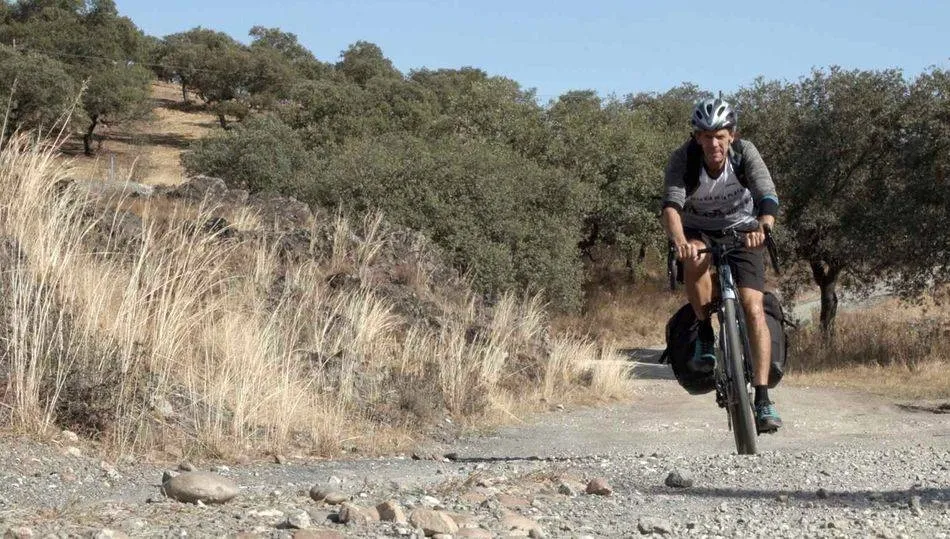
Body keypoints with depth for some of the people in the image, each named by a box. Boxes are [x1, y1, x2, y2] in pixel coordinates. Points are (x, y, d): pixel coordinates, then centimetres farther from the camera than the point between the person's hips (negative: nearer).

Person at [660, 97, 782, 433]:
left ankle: (763, 399, -16)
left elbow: (767, 196, -35)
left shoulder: (745, 153, -22)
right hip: (697, 231, 0)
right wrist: (679, 241, -58)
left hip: (741, 231, 0)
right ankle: (705, 334, -16)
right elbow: (671, 205, -37)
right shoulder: (683, 159, -24)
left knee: (753, 308, -17)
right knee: (695, 260, -37)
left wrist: (763, 227, -57)